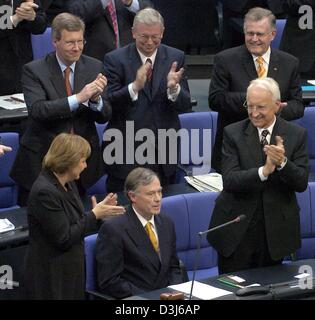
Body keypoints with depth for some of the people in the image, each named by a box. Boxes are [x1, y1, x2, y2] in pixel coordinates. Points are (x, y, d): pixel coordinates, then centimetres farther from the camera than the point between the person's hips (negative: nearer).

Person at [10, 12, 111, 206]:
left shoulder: (94, 68, 1)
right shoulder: (34, 70, -9)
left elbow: (104, 117, 0)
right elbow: (37, 110, -23)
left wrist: (96, 98, -22)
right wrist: (78, 98, -32)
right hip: (42, 161, -3)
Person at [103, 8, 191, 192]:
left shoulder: (175, 58, 3)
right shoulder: (115, 59, -5)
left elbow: (185, 106, -1)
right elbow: (109, 105, -13)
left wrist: (174, 88, -22)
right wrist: (135, 87, -29)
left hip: (164, 151, 3)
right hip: (126, 153, -3)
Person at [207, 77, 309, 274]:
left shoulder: (296, 134, -1)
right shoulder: (233, 133, -5)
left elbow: (302, 183, -7)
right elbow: (229, 180, -15)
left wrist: (282, 162, -26)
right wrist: (264, 171, -30)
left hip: (276, 229, 1)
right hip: (237, 227, -1)